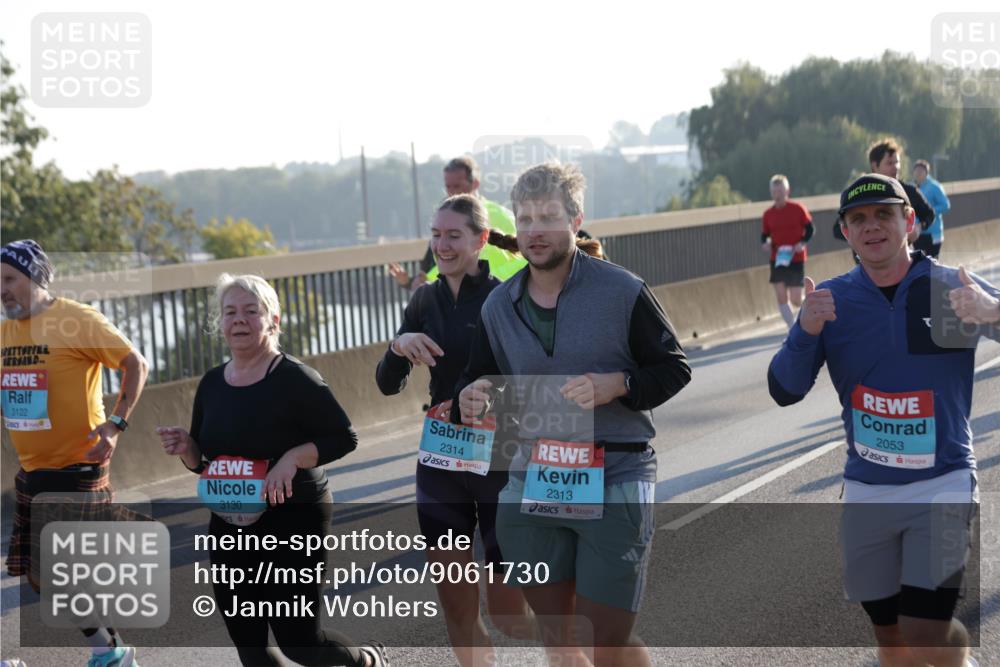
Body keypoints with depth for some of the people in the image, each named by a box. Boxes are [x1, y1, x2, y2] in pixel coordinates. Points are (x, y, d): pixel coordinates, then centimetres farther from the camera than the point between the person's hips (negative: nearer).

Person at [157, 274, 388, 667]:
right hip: (230, 529, 6)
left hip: (293, 523, -6)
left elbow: (344, 439, -11)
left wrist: (293, 457, -24)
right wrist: (186, 449, -6)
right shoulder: (211, 384, 7)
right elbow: (203, 462, 15)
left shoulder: (295, 379, -11)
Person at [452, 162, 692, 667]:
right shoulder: (499, 306, 7)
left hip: (614, 483, -4)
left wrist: (618, 385, -20)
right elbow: (479, 384, 15)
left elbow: (674, 368, -1)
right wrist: (470, 401, -9)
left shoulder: (622, 292, -7)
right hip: (534, 485, 5)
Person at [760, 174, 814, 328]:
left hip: (796, 259, -3)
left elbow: (810, 229, -1)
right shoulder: (768, 214, 2)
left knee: (796, 300, -6)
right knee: (781, 299, -4)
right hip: (777, 260, 3)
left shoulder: (798, 208, -6)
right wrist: (764, 243, -11)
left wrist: (803, 242, -18)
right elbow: (765, 234, 11)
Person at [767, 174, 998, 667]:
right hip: (866, 491, 3)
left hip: (941, 483, -3)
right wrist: (806, 331, -22)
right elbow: (784, 393, -3)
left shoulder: (953, 290, -5)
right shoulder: (831, 299, 0)